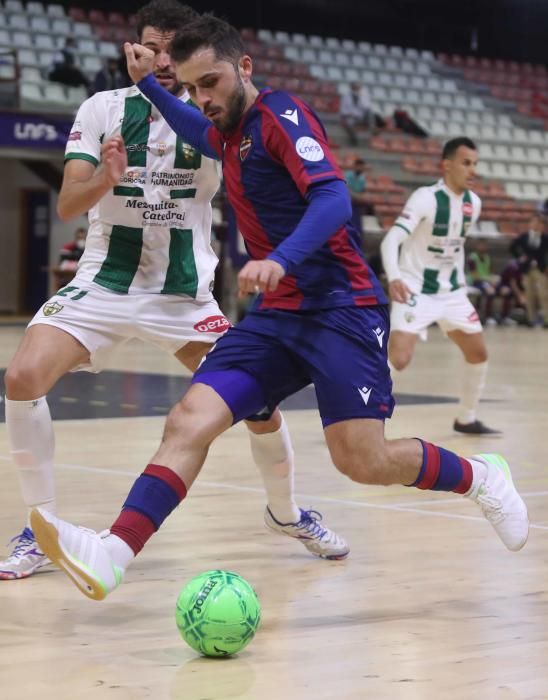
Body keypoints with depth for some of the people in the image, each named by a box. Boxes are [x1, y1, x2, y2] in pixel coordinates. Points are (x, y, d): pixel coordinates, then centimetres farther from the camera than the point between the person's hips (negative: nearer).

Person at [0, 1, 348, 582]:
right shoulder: (103, 109, -5)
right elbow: (67, 206, -11)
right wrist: (106, 178, -34)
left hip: (184, 292, 0)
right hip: (103, 281, 0)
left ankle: (285, 512, 23)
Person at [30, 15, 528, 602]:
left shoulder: (280, 115, -9)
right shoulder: (228, 132, 16)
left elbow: (333, 198, -25)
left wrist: (280, 259, -40)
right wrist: (147, 85, 35)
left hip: (341, 308, -7)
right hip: (276, 315, 7)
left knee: (363, 462, -13)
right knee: (190, 420, -14)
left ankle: (480, 478, 15)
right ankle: (111, 557, -28)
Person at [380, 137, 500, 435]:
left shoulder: (473, 203, 2)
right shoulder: (426, 198, -20)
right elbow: (391, 240, -29)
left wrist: (460, 279, 18)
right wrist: (393, 279, -44)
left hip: (451, 291, 7)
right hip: (415, 291, -7)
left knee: (478, 353, 11)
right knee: (399, 358, -21)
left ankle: (466, 419, 30)